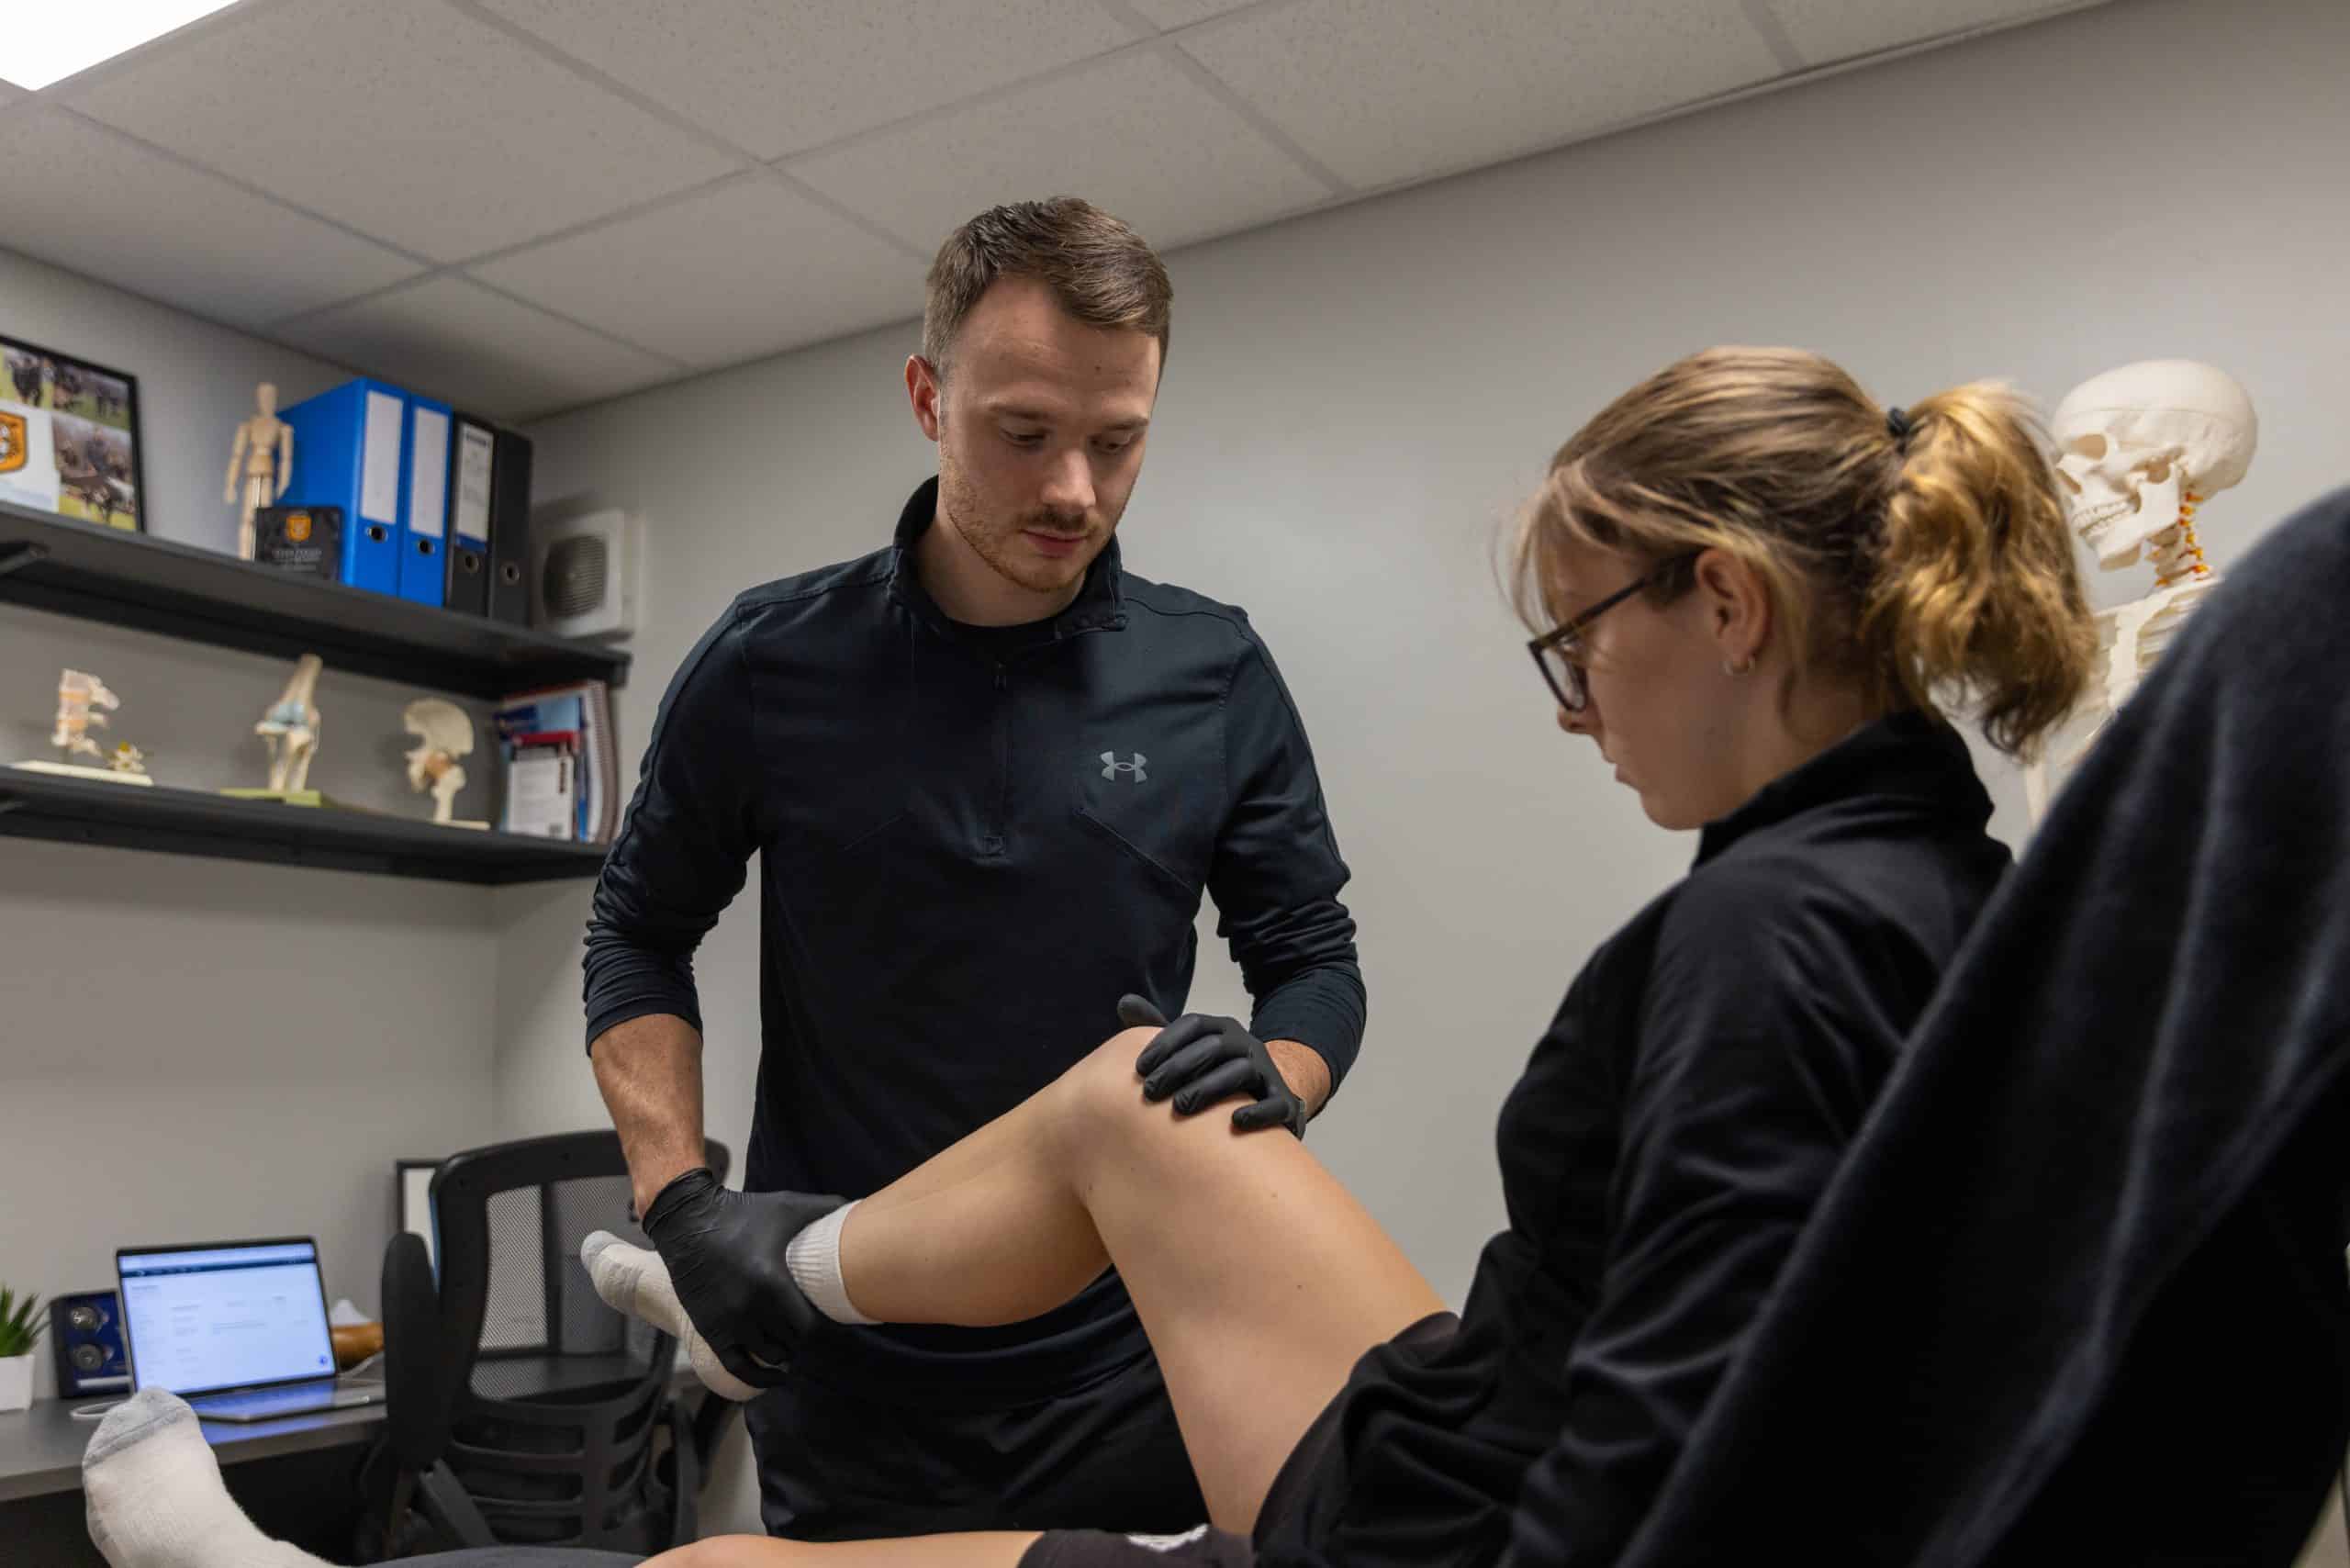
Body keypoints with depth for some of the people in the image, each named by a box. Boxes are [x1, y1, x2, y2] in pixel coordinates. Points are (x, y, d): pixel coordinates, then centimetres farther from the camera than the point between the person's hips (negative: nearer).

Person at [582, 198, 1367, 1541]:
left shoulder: (1217, 677, -4)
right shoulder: (774, 664, -6)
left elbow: (1313, 958, 2)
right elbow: (640, 937, 5)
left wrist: (1277, 1086, -20)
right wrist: (683, 1200, -8)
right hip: (846, 1370, 1)